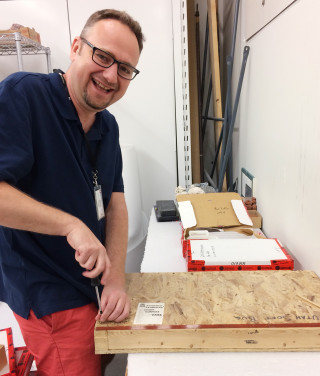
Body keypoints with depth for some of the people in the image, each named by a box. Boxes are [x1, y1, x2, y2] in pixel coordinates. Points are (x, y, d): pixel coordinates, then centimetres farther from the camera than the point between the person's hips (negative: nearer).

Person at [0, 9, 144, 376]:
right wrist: (71, 225, -30)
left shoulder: (108, 126, 3)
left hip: (96, 287, 7)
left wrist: (116, 277, -9)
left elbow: (115, 203, 0)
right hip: (50, 300, -6)